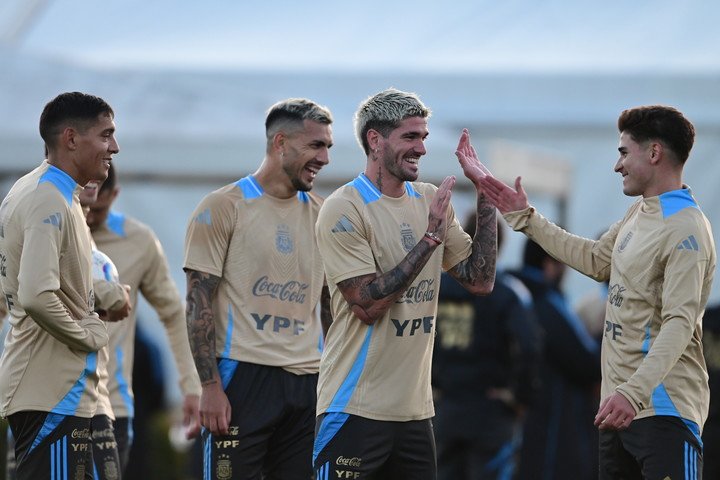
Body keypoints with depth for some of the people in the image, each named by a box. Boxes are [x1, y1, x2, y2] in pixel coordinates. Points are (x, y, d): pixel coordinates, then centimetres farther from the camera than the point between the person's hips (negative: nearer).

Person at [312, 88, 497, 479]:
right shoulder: (344, 209, -10)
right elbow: (367, 306, -18)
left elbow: (480, 281, 7)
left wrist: (485, 193, 3)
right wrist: (430, 238, -19)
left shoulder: (429, 201, 10)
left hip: (415, 409, 7)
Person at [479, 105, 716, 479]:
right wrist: (526, 219, 28)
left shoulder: (685, 231, -17)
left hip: (663, 410, -10)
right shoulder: (639, 212, 13)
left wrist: (633, 392, -36)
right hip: (622, 403, 10)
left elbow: (679, 324, -25)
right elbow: (597, 261, 28)